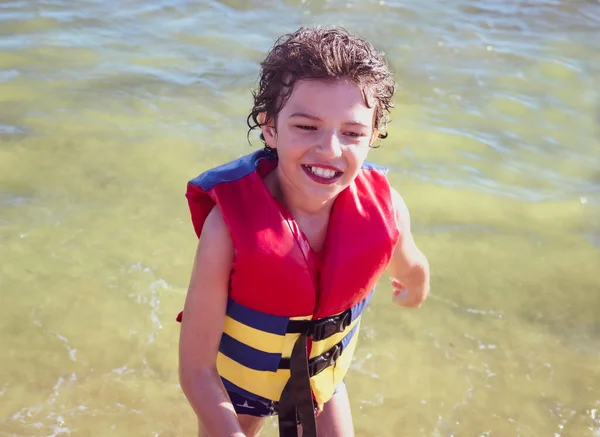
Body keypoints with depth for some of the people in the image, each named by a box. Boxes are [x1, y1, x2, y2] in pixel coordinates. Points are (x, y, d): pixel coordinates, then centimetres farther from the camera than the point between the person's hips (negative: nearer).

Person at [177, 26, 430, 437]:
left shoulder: (384, 208, -26)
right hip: (234, 382, -2)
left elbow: (411, 269, 1)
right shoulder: (230, 223, -35)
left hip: (322, 381, 3)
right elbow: (196, 368, -29)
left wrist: (416, 290, 19)